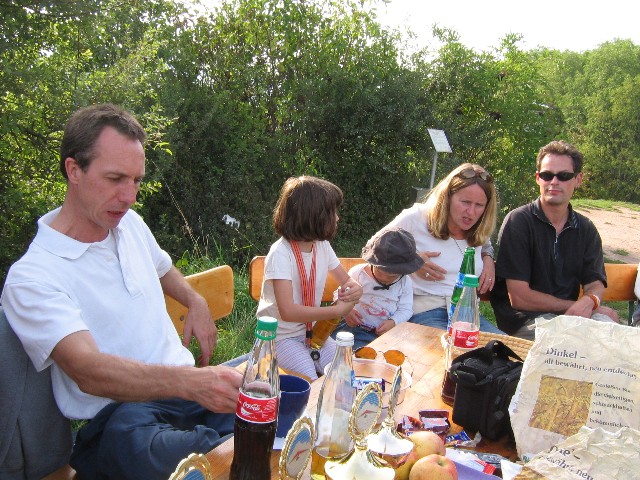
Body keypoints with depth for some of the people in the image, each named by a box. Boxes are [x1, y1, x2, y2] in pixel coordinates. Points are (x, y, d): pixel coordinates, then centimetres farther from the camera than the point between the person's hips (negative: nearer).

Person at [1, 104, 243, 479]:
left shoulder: (131, 223, 13)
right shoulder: (31, 278, -11)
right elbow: (88, 372, -26)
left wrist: (197, 302, 15)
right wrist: (190, 381, -42)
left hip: (185, 386, 5)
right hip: (115, 415, -4)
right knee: (130, 441, -41)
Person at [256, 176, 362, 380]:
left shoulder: (322, 246, 0)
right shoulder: (281, 254, -23)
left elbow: (347, 282, 10)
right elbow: (288, 312, -31)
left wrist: (354, 289, -16)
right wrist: (337, 311, -26)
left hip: (313, 331, 6)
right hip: (282, 337, -6)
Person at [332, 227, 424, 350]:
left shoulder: (405, 283, 7)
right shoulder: (358, 273, 1)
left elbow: (406, 309, 7)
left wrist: (393, 322, -14)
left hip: (387, 331, 3)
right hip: (355, 327, -2)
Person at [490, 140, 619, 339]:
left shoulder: (586, 229, 11)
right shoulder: (518, 222, -8)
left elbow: (595, 283, 4)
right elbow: (518, 297, -12)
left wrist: (590, 301, -21)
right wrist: (574, 306, -10)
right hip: (524, 321, -5)